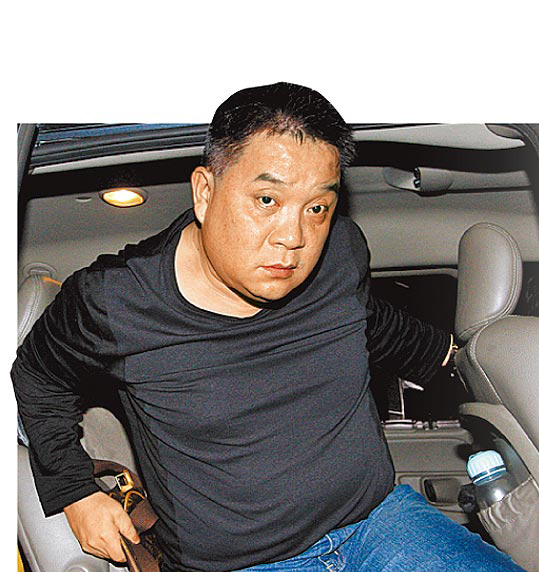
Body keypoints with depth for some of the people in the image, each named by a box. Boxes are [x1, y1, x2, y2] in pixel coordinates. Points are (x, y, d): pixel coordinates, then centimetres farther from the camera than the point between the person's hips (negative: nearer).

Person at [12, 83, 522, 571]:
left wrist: (442, 353, 32)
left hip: (378, 521, 3)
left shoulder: (342, 253, -8)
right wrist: (76, 495, 1)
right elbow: (38, 377, 3)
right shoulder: (112, 301, -19)